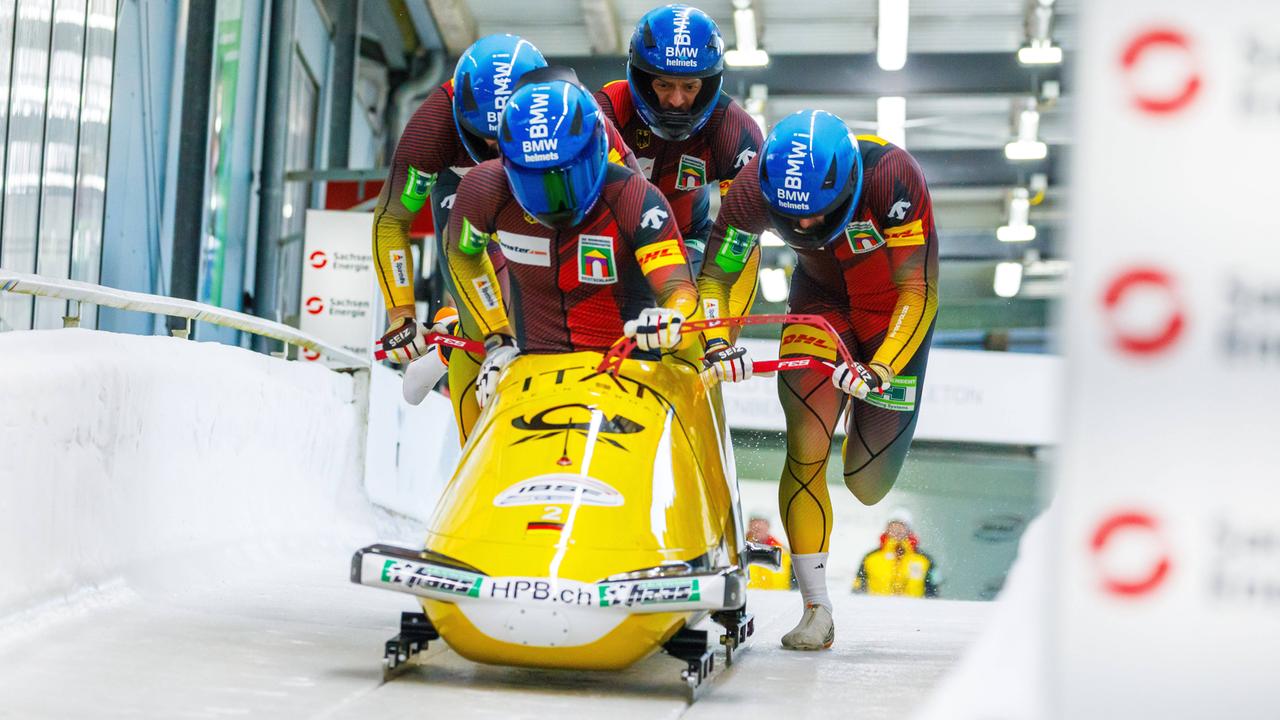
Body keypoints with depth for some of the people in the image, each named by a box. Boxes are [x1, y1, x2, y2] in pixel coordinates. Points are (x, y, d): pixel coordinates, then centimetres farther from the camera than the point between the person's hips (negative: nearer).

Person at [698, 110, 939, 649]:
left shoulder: (892, 177, -36)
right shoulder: (756, 185, -28)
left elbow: (918, 288, -30)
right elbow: (715, 278, -17)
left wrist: (884, 368, -44)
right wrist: (718, 343, -36)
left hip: (896, 309, -2)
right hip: (822, 299, 2)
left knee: (866, 485, 0)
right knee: (806, 447, -19)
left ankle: (868, 426, 38)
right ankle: (816, 609, -9)